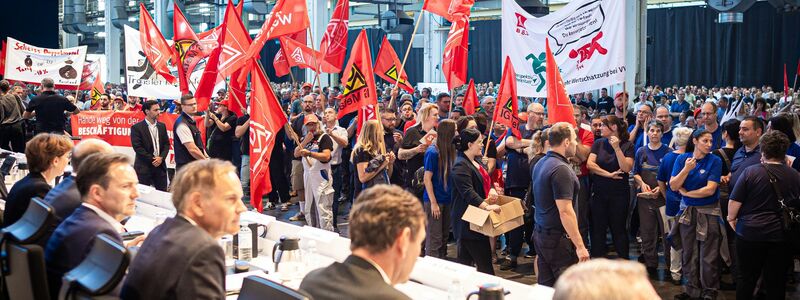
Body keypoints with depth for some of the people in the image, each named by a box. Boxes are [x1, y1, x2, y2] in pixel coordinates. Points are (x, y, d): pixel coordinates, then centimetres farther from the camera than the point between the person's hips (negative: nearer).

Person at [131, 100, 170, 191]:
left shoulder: (162, 126, 12)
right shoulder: (136, 127, -4)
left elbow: (166, 144, 10)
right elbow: (137, 147, -10)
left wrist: (161, 157, -7)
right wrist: (152, 159, -12)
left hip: (160, 166, 5)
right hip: (144, 167, -4)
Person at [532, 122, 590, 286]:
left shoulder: (540, 164, 10)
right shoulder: (561, 169, -19)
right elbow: (565, 212, -23)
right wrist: (580, 246, -20)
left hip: (540, 234, 9)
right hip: (558, 237, -9)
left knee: (545, 286, 13)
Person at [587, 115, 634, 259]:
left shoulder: (627, 145, -4)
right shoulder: (599, 143, 4)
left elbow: (626, 168, -15)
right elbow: (590, 164, -6)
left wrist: (617, 148, -20)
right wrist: (609, 174, -13)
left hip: (619, 194, -3)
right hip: (599, 193, 3)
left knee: (618, 229, 5)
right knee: (597, 228, 6)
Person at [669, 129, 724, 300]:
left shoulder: (715, 161, -8)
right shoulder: (682, 159, 0)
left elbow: (710, 189, -16)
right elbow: (673, 186, -6)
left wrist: (686, 192, -6)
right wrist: (686, 169, -19)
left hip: (708, 213, -3)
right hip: (687, 211, 3)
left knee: (708, 256, 2)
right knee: (689, 254, 11)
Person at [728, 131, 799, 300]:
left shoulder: (750, 172, -11)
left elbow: (734, 202, -10)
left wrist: (731, 218, 8)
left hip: (750, 233, -2)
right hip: (781, 235, 2)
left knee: (747, 278, 11)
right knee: (776, 282, 11)